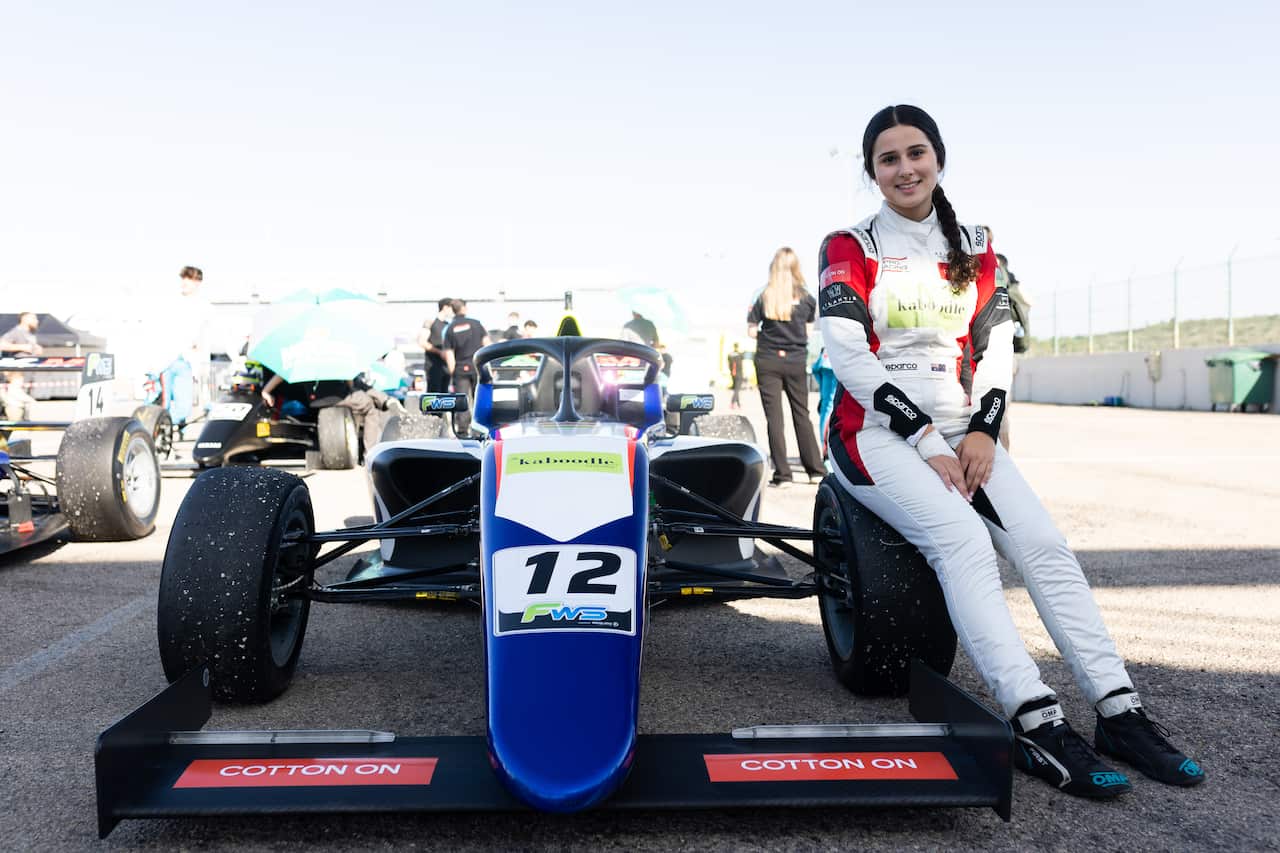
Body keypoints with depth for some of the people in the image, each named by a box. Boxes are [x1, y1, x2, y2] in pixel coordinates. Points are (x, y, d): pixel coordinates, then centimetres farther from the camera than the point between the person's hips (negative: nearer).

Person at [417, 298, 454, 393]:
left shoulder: (448, 325, 17)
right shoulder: (430, 322, -4)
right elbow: (422, 342, -12)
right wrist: (439, 351, -18)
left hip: (445, 364, 7)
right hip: (433, 364, -7)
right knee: (433, 393, -12)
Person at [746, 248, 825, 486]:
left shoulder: (764, 297, -3)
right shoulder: (806, 298, 1)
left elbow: (752, 331, -3)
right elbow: (808, 331, 7)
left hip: (767, 361, -1)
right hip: (796, 361, 2)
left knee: (774, 416, 1)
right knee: (802, 414, 12)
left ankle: (782, 473, 0)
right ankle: (815, 469, 13)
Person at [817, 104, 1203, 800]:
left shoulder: (974, 248, 14)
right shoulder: (848, 247, 0)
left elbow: (996, 349, 10)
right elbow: (846, 355, -10)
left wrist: (982, 431, -8)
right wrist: (927, 442, -15)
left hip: (958, 431, 5)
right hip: (875, 431, -4)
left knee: (1043, 542, -16)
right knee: (963, 539, -29)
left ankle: (1120, 713, -14)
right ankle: (1035, 723, -30)